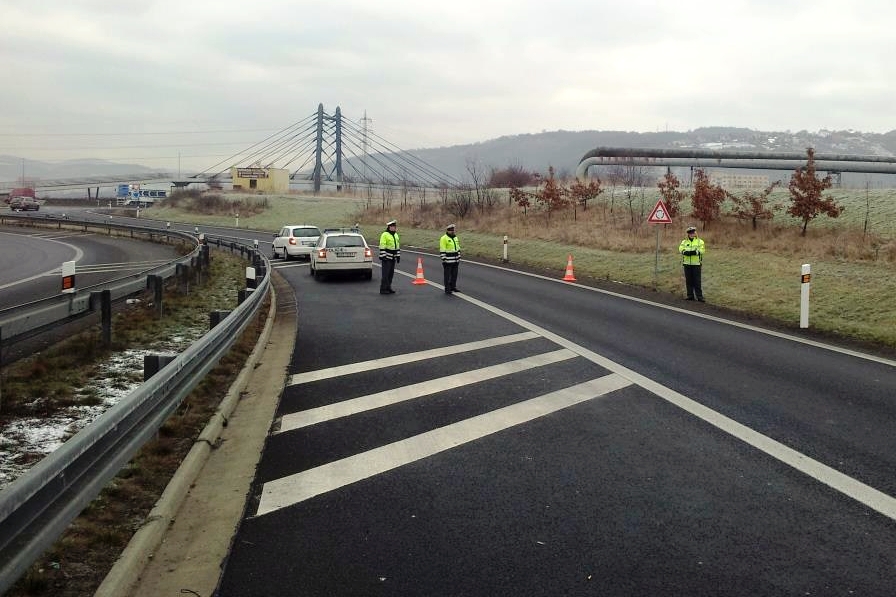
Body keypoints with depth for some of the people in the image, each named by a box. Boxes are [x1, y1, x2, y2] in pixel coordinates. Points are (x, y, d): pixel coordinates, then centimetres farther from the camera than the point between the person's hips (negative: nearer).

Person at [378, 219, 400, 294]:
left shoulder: (396, 235, 15)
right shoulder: (385, 235, -11)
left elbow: (398, 246, 21)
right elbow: (382, 247, -15)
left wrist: (398, 256, 17)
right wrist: (382, 257, -18)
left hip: (393, 258, 8)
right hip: (386, 257, -8)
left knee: (391, 273, 10)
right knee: (385, 273, -8)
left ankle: (388, 288, 18)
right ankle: (383, 289, -6)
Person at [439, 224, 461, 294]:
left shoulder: (455, 238, 12)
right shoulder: (444, 238, -11)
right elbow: (442, 251, -14)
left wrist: (459, 258, 16)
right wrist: (444, 260, -17)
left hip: (455, 261, 7)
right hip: (448, 261, -7)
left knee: (454, 275, 12)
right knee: (447, 275, -2)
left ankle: (453, 287, 24)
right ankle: (447, 289, 3)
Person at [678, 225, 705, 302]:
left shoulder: (700, 241, 5)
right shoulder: (684, 242, 12)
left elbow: (702, 250, -9)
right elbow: (681, 249, -5)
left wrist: (695, 252, -24)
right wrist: (686, 252, -24)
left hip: (696, 264, -3)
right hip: (687, 264, 3)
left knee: (697, 281, -5)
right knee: (688, 281, 5)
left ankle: (699, 296, -1)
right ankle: (690, 296, 13)